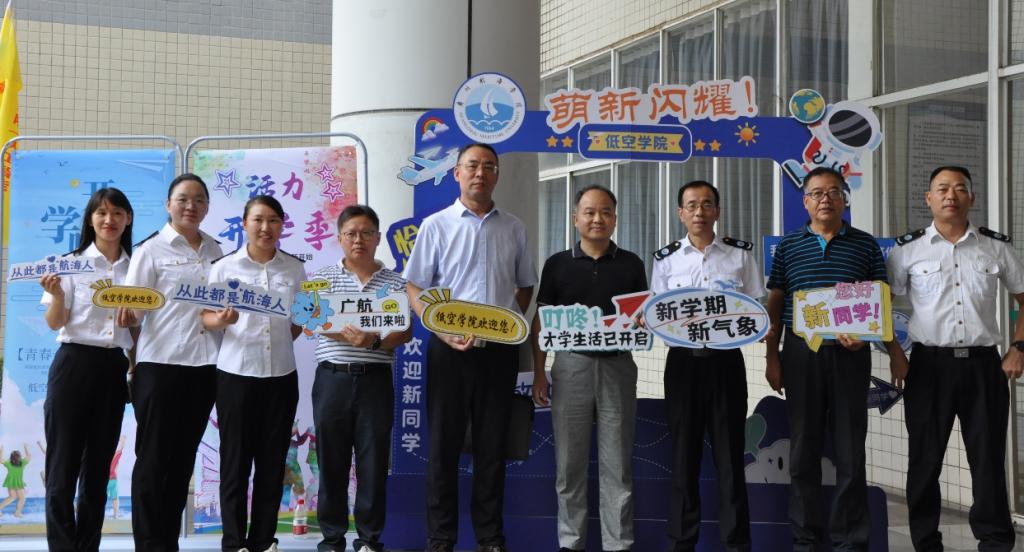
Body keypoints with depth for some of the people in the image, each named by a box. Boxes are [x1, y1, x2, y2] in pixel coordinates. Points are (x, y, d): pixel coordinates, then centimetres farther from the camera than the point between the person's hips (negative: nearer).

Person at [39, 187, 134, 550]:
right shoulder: (72, 262, -1)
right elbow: (54, 323, -4)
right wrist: (57, 294, -22)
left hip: (114, 369, 3)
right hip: (74, 364, -3)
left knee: (98, 468, 8)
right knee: (63, 466, -3)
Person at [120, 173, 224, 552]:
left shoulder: (215, 251, 12)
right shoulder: (151, 250, -2)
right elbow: (132, 308, -7)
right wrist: (127, 317, -27)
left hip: (204, 364, 5)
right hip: (160, 363, -5)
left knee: (184, 457, 10)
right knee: (153, 457, -1)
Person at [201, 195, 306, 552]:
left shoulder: (295, 269, 6)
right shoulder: (224, 267, 0)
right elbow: (205, 318, -1)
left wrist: (283, 340, 0)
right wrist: (221, 321, -21)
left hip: (281, 373, 2)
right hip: (236, 373, -2)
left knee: (272, 459, 7)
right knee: (236, 459, 1)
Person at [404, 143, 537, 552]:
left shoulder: (513, 228, 9)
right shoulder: (437, 225, 1)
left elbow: (524, 287, 17)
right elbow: (415, 288, 0)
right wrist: (443, 330, -14)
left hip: (500, 348, 2)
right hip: (449, 348, -2)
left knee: (492, 446, 8)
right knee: (444, 445, 3)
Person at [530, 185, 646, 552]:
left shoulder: (631, 264, 5)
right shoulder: (557, 264, 4)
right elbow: (542, 321, 5)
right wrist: (538, 373, 0)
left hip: (617, 366, 0)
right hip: (571, 365, 0)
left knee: (617, 463, 4)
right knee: (569, 462, 5)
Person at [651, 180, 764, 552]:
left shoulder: (740, 254, 5)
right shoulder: (666, 258, 6)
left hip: (726, 359, -1)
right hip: (683, 360, 1)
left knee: (729, 452, 2)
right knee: (684, 452, 5)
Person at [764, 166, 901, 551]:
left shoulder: (865, 245, 6)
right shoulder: (788, 246, 7)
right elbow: (775, 305, 8)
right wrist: (772, 357, 2)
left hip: (849, 355, -1)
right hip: (801, 354, 1)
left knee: (851, 451, 3)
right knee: (804, 450, 6)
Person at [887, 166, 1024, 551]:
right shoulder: (908, 249, 2)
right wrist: (895, 354, -4)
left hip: (983, 364, 1)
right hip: (929, 364, -1)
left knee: (989, 458, 5)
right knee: (925, 458, 6)